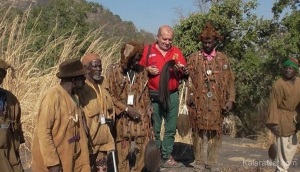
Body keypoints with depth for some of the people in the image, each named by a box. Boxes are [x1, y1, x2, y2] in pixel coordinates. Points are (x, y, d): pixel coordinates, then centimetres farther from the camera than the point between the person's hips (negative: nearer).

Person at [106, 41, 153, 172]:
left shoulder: (141, 71, 6)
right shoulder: (113, 70, -5)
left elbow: (146, 96, 10)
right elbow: (110, 96, -5)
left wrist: (148, 116, 5)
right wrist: (126, 109, -12)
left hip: (140, 119, 3)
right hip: (122, 120, -3)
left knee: (140, 152, 4)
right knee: (123, 153, 2)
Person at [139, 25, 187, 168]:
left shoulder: (176, 52, 9)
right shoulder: (148, 50, 3)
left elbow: (184, 74, 7)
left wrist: (180, 70, -14)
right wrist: (147, 70, -13)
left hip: (172, 95, 3)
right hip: (154, 95, -2)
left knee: (170, 128, 7)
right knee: (154, 128, 4)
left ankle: (167, 157, 17)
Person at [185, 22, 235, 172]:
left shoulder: (223, 59, 8)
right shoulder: (193, 58, 5)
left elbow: (230, 81, 6)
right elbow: (189, 79, 2)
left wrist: (230, 100, -1)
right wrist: (190, 95, -10)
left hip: (217, 103, 1)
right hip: (198, 102, -1)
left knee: (215, 132, 7)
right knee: (198, 132, 4)